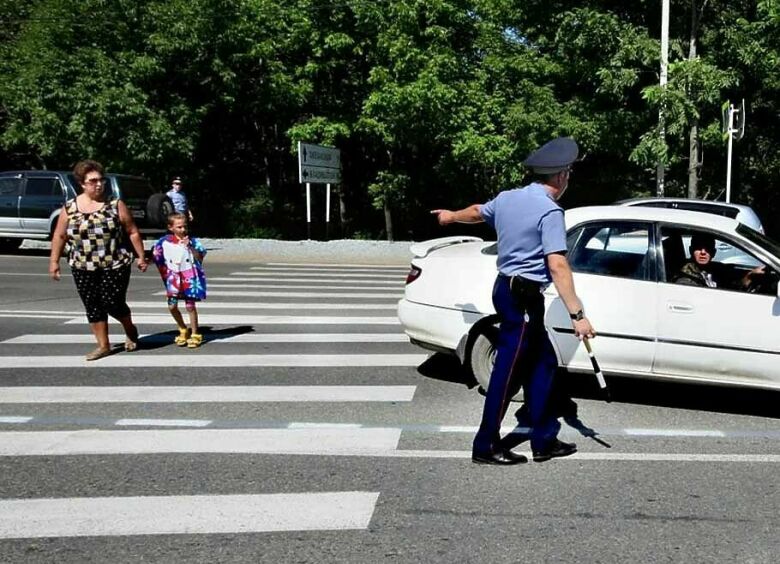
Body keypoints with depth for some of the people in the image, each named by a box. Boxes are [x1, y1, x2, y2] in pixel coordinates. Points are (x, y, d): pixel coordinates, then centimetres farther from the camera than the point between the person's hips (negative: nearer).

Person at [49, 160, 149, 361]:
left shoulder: (116, 205, -3)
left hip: (115, 266, -3)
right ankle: (103, 345, 19)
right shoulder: (69, 208, 3)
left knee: (113, 304, -3)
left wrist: (141, 256, -1)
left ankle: (130, 330, 27)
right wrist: (54, 261, 7)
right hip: (83, 269, 3)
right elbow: (59, 236, 10)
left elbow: (132, 232, 0)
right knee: (93, 307, 6)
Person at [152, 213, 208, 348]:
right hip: (174, 278, 3)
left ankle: (195, 334, 12)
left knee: (190, 306, -1)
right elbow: (157, 255, 14)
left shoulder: (192, 241, -5)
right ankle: (183, 330, 26)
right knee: (172, 306, 4)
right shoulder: (165, 242, 0)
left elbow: (200, 258, -11)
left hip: (189, 277, -3)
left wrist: (190, 247, -21)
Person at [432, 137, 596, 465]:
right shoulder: (550, 211, -15)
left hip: (506, 288, 9)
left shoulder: (507, 198, 8)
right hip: (523, 297, -9)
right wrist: (577, 315, -23)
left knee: (543, 362, 14)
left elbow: (476, 212, 29)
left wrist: (451, 216, 50)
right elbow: (557, 266, -23)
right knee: (508, 370, -1)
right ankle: (486, 446, 8)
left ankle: (544, 440, 19)